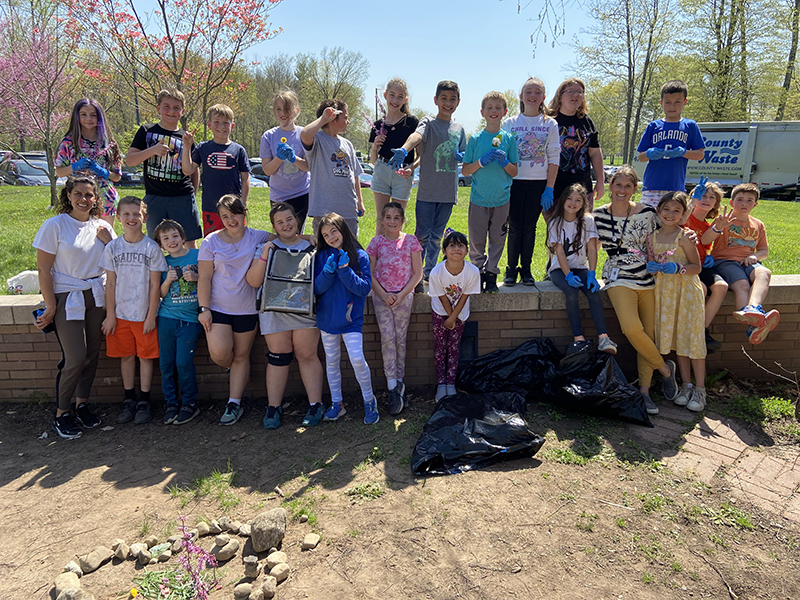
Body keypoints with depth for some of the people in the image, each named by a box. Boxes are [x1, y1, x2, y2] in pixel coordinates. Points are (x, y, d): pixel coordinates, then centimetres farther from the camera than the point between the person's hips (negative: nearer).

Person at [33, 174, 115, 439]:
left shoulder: (102, 227, 6)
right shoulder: (54, 225, -7)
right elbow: (43, 269, -8)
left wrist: (108, 241, -7)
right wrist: (50, 307, -9)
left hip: (96, 297, 5)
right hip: (67, 298, -4)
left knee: (92, 353, 7)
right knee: (75, 358, -7)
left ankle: (82, 404, 25)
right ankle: (61, 414, 10)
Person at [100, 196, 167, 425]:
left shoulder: (151, 248, -7)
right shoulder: (112, 248, 0)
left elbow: (155, 285, -6)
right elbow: (110, 284, 2)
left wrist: (151, 316, -8)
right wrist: (110, 315, -1)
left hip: (144, 314, -2)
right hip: (120, 313, 2)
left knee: (146, 356, 6)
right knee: (126, 356, 11)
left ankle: (144, 401, 19)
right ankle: (129, 400, 24)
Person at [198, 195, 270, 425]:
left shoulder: (257, 237, 2)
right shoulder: (211, 242, -2)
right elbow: (204, 278, -3)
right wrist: (203, 308, -9)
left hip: (246, 309, 1)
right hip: (217, 308, -1)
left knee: (241, 356, 8)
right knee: (219, 353, -15)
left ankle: (234, 403, 20)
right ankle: (234, 371, 22)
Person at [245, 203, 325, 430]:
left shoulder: (311, 247, 10)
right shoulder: (265, 248, 9)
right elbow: (254, 281, 0)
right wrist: (264, 256, -11)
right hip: (275, 310, 0)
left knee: (307, 355, -1)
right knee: (278, 357, 2)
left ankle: (315, 405, 9)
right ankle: (273, 407, 12)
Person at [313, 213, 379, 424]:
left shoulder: (359, 256, -6)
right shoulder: (322, 257, 1)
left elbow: (364, 288, -12)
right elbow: (317, 288, -3)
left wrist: (345, 270, -20)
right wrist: (328, 272, -19)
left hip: (351, 318, -3)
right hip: (327, 317, 4)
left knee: (357, 359, -12)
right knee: (331, 361, 12)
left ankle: (369, 400, 10)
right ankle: (337, 403, 28)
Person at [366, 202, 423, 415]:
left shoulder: (411, 241, 3)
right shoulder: (376, 242, 5)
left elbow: (417, 274, 2)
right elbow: (369, 273, 4)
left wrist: (401, 295, -9)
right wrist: (384, 295, -9)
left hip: (404, 296, 0)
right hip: (381, 295, 0)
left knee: (400, 339, 1)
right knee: (387, 337, -10)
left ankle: (399, 383, 13)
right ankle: (394, 386, -8)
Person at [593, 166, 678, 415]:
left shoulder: (646, 213, 4)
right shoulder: (599, 214, 4)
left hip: (647, 278, 2)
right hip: (619, 278, -2)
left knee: (648, 334, -1)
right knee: (632, 328, -23)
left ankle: (644, 389, 10)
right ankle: (665, 368, 2)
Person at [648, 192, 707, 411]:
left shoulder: (684, 237, -8)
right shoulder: (652, 238, 5)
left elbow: (697, 267, -6)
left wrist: (678, 268, -23)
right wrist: (651, 267, -8)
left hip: (687, 291, -4)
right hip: (666, 292, 4)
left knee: (693, 337, -3)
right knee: (677, 337, 10)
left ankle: (700, 389, 9)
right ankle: (685, 385, 21)